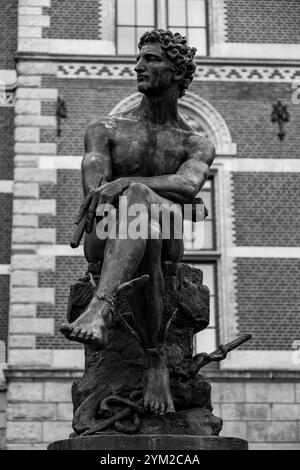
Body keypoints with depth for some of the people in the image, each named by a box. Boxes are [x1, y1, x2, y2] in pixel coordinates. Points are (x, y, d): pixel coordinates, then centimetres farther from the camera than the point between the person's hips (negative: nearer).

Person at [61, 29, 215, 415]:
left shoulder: (196, 145, 13)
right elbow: (93, 187, -4)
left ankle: (99, 310, -51)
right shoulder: (105, 130, 15)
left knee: (137, 194, -37)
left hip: (166, 239, 0)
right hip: (104, 241, 0)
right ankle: (155, 359, -43)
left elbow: (189, 186, -12)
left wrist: (124, 184, -30)